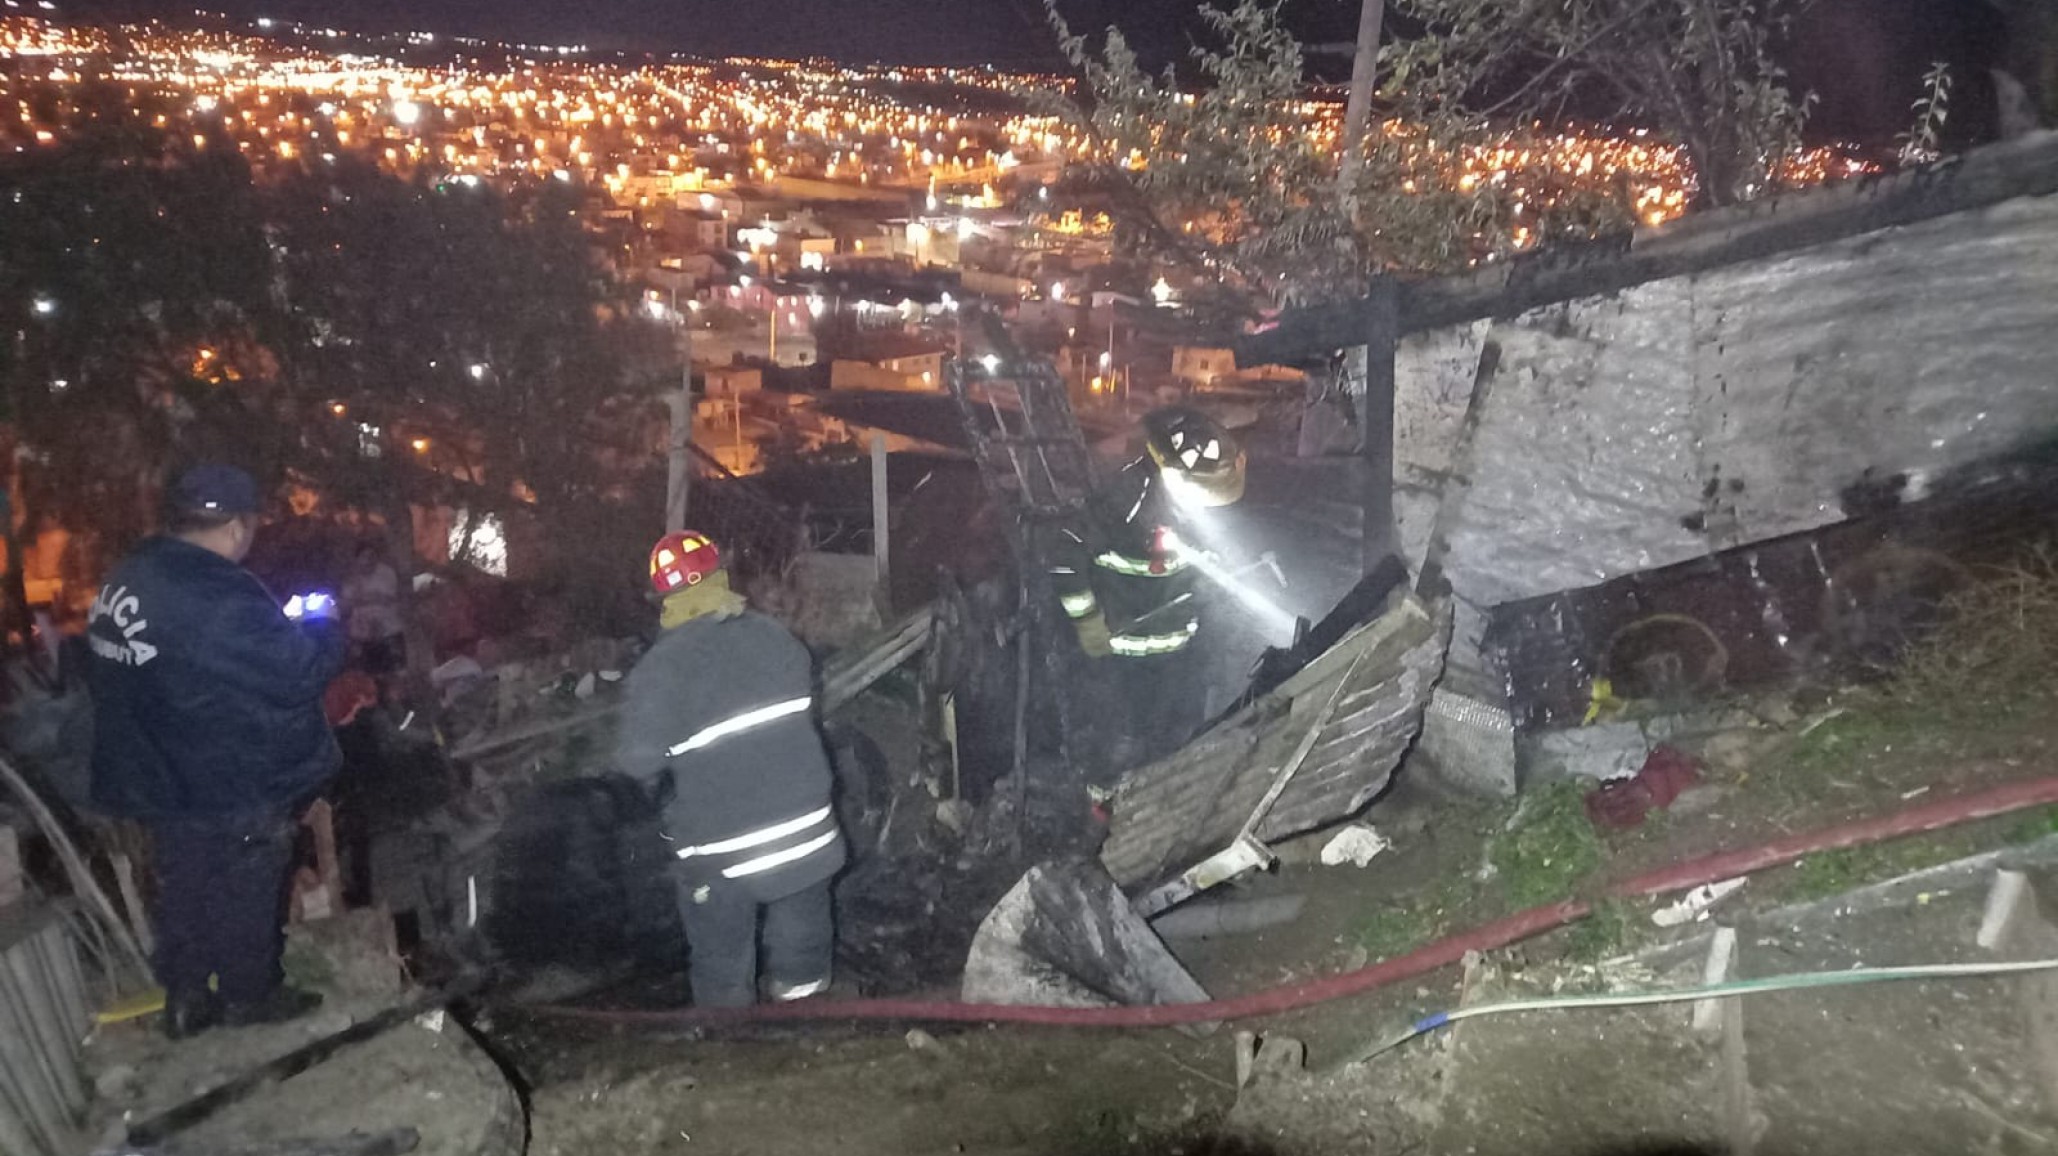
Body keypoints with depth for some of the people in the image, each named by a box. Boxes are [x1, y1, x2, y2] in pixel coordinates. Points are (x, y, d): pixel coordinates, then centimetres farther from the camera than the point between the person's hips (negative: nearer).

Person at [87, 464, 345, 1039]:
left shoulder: (127, 580, -1)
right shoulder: (221, 602, -30)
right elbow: (301, 672, -27)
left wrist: (282, 624, 6)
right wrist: (323, 626, -5)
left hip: (158, 776, 8)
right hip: (229, 786, -8)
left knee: (184, 888, 23)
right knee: (244, 893, 12)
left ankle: (184, 997, 36)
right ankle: (249, 995, 29)